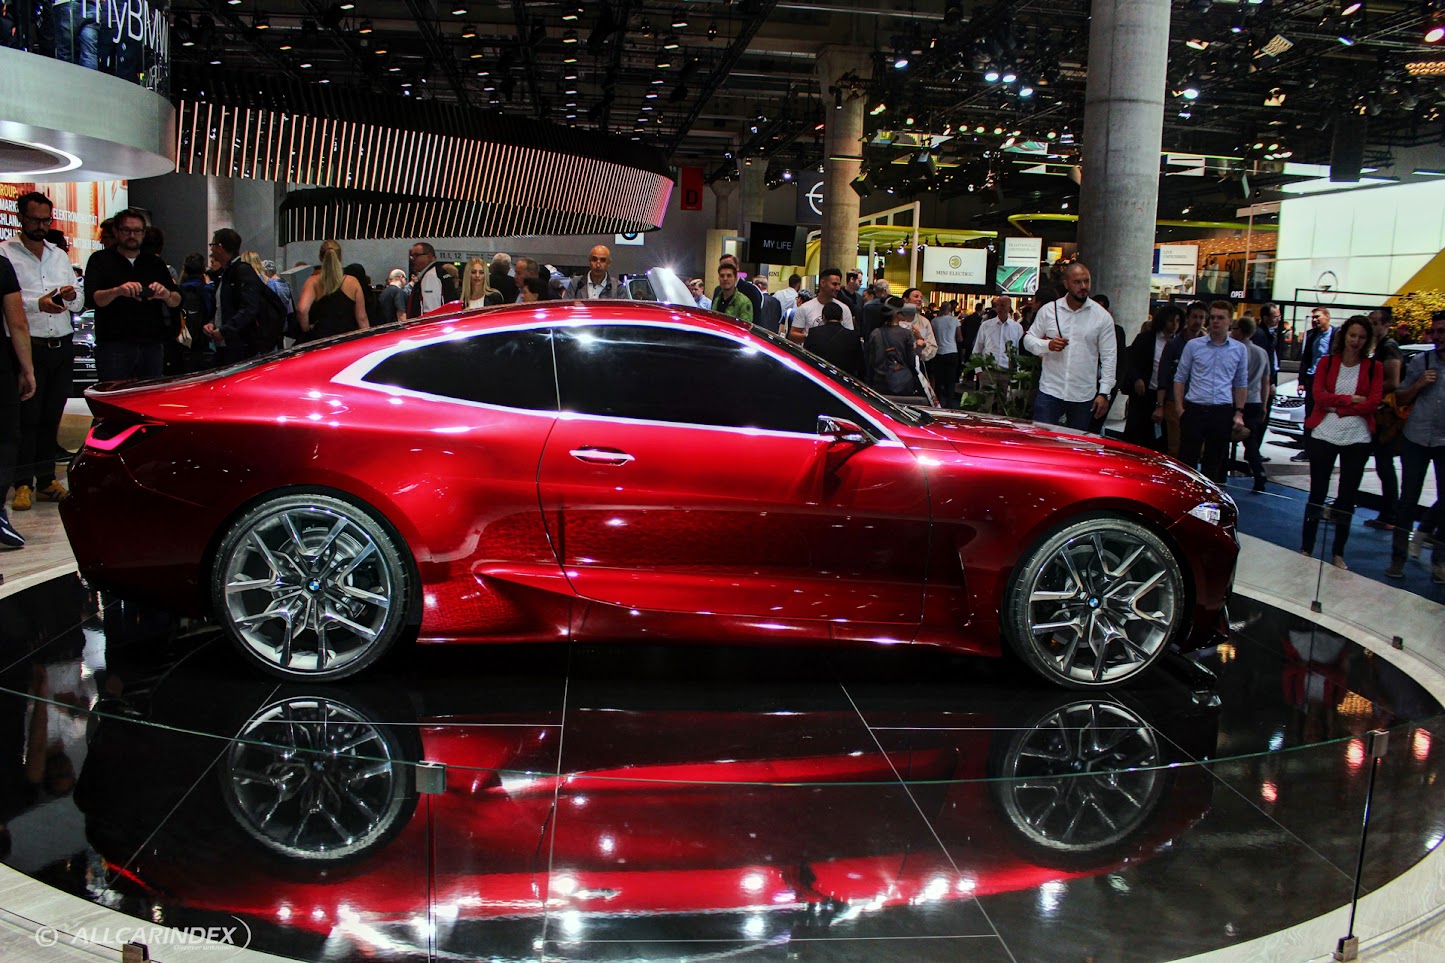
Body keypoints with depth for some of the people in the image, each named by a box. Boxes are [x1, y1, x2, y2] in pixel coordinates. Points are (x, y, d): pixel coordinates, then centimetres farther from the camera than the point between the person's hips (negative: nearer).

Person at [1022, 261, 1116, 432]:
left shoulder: (1102, 316, 2)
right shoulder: (1048, 310, 4)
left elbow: (1109, 356, 2)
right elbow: (1028, 339, 9)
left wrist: (1104, 393, -4)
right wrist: (1047, 345, -14)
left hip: (1083, 397, 0)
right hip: (1050, 392, 0)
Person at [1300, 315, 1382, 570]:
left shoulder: (1374, 367, 3)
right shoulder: (1326, 362, 4)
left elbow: (1374, 402, -8)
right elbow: (1319, 395, -8)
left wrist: (1338, 408, -13)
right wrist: (1351, 399, -12)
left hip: (1357, 438, 0)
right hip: (1324, 435, 0)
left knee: (1347, 498, 7)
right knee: (1317, 494, 6)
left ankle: (1338, 553, 17)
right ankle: (1306, 548, 14)